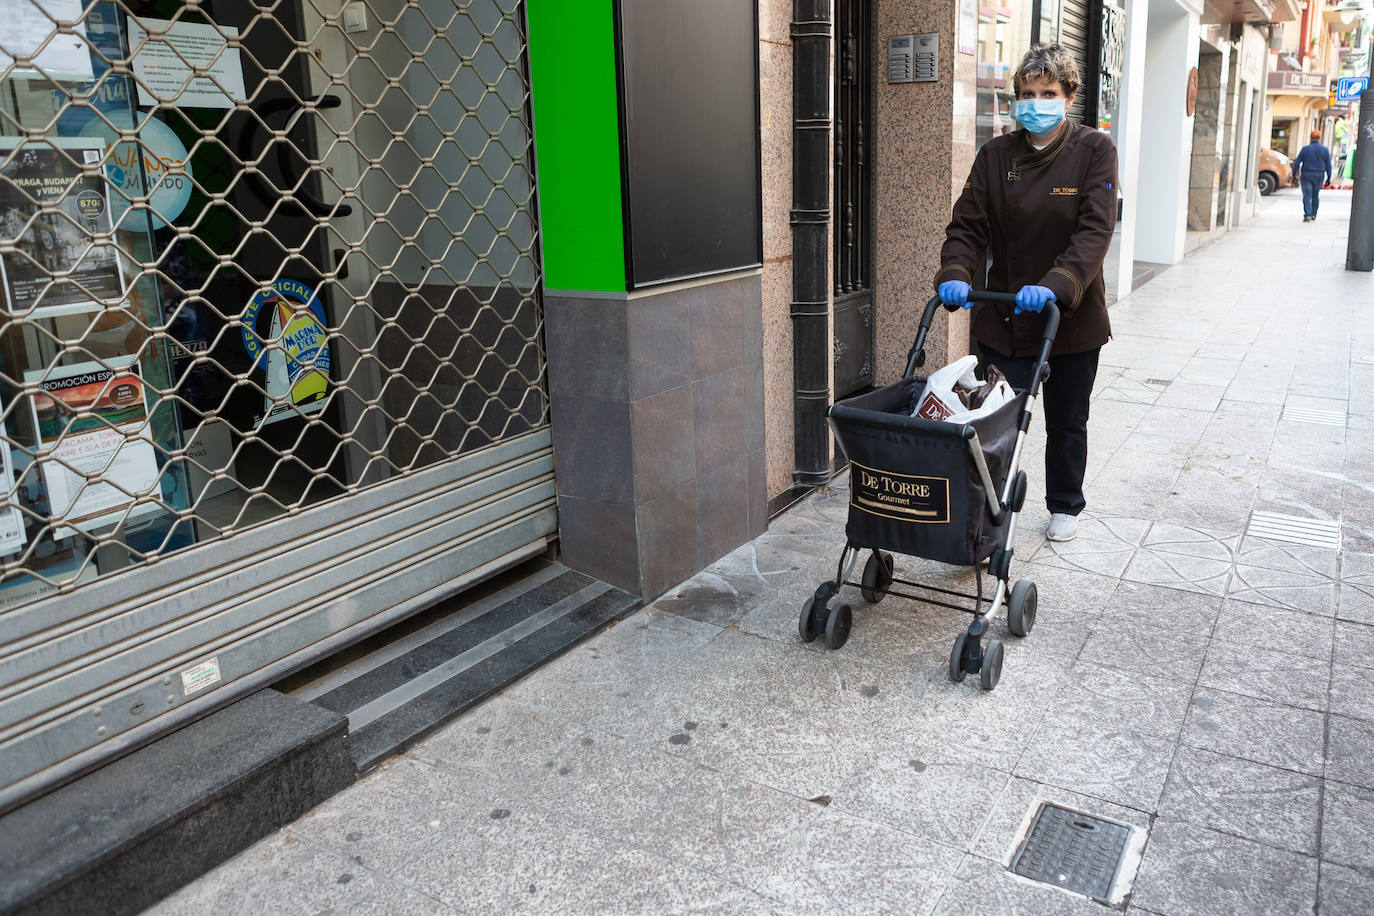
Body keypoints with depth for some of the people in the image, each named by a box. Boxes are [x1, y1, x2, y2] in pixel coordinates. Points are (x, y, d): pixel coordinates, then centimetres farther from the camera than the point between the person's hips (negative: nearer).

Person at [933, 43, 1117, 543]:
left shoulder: (1094, 150, -5)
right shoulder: (995, 155, 2)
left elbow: (1094, 230, -16)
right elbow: (968, 224, -2)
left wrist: (1057, 284, -31)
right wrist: (955, 274, -21)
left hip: (1072, 318, -1)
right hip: (1003, 319, 1)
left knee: (1067, 424, 16)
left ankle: (1065, 507, 37)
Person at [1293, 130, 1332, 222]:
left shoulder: (1305, 149, -4)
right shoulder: (1325, 150, 1)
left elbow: (1297, 163, -6)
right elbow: (1328, 165, 2)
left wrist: (1294, 174, 2)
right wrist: (1328, 178, 8)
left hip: (1306, 176, -2)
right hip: (1319, 176, 2)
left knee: (1307, 196, -4)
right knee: (1315, 195, 16)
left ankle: (1307, 215, -18)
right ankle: (1313, 215, 23)